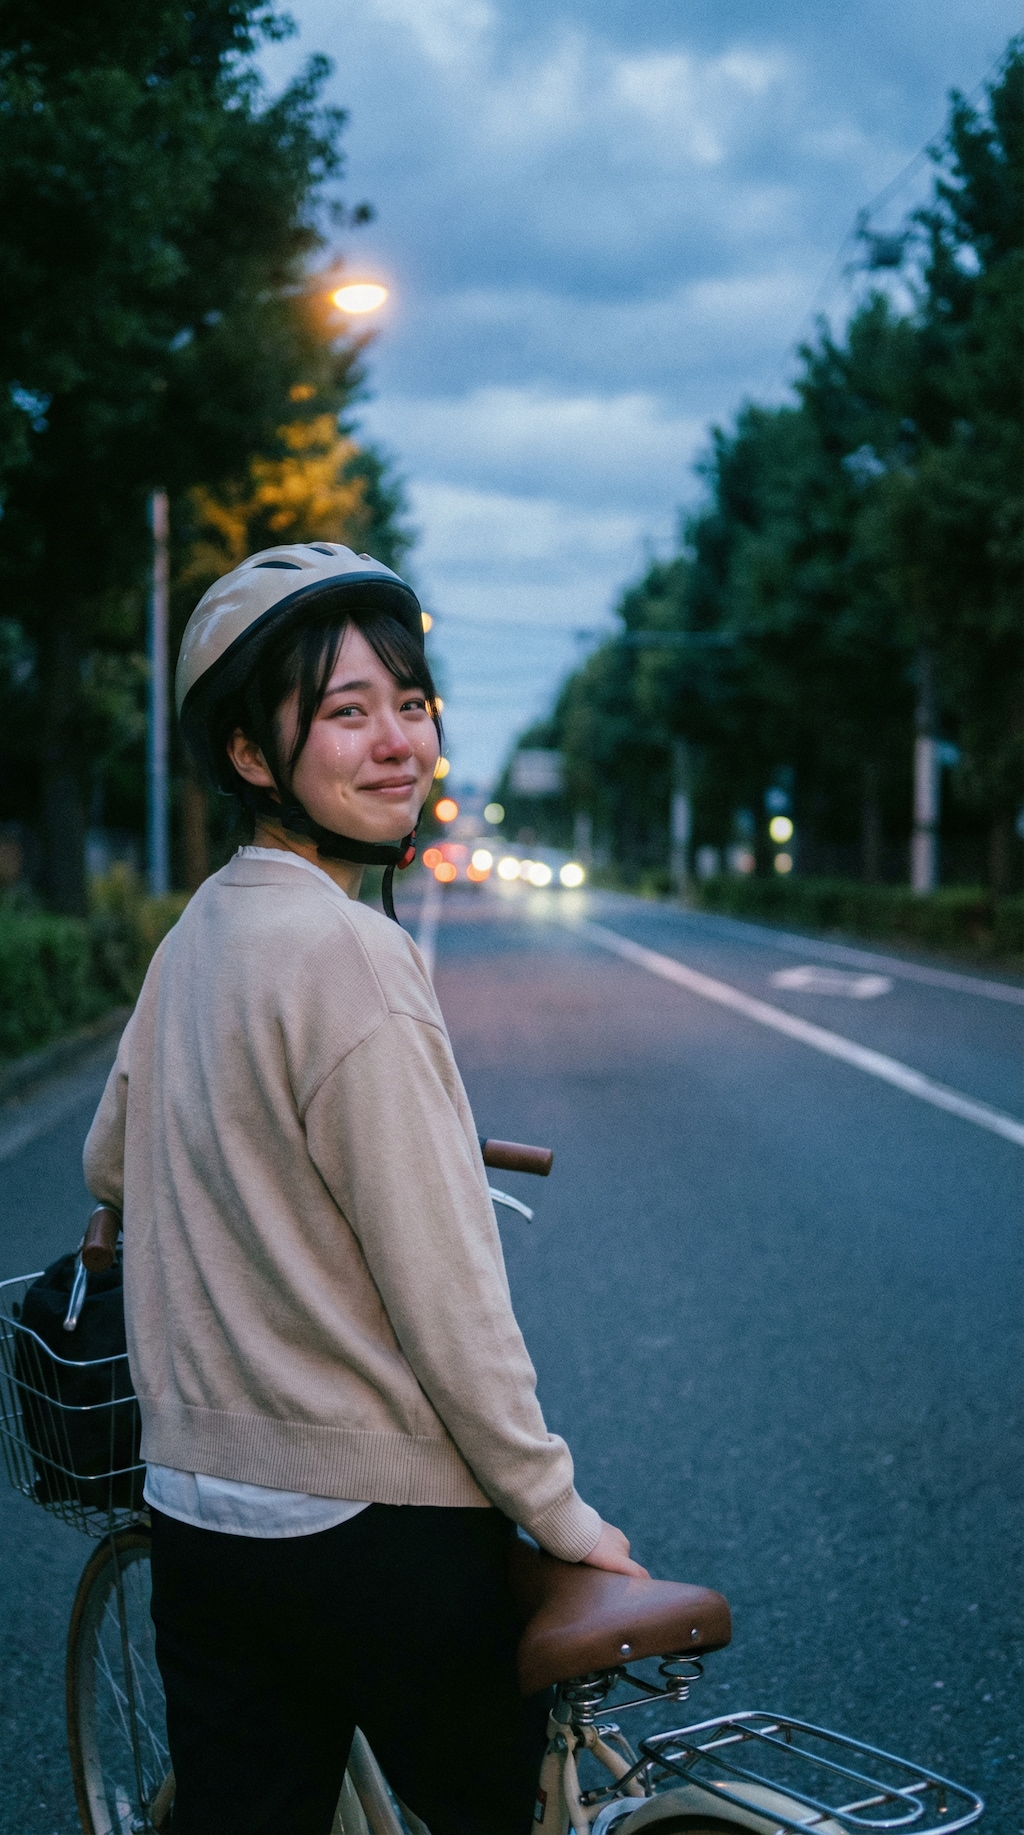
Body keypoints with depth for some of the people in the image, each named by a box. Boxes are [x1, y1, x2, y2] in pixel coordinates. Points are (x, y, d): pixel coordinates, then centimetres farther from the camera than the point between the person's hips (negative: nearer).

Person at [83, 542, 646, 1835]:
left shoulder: (193, 934, 5)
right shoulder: (350, 954, -20)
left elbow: (108, 1167, 21)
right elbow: (444, 1297, -20)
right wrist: (558, 1510, -9)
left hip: (196, 1517, 8)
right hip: (380, 1529, -7)